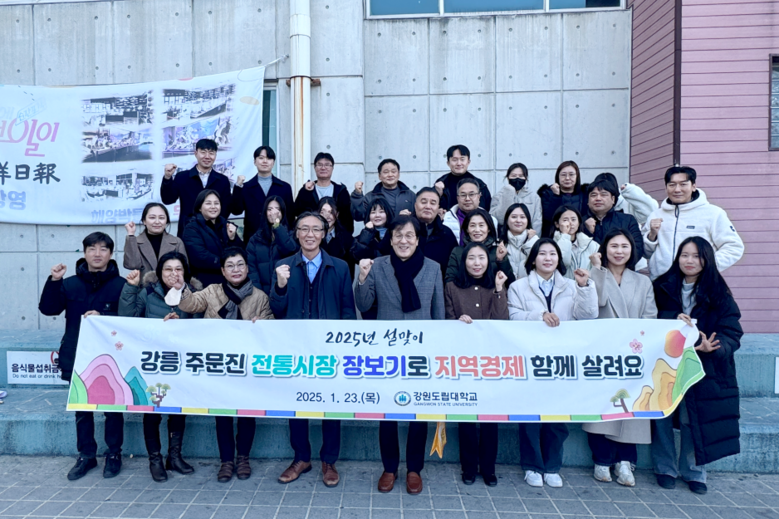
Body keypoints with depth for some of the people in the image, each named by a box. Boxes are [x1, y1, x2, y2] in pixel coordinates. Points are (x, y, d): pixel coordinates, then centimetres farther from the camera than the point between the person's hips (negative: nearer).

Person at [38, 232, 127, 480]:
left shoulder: (121, 285, -4)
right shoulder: (70, 284, 6)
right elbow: (48, 308, -3)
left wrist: (102, 317, -22)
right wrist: (54, 281, -14)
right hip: (77, 358, 3)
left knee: (113, 407, 6)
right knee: (82, 409, 13)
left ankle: (114, 454, 21)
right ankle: (86, 455, 28)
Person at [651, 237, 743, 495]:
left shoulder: (718, 295, 2)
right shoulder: (662, 288, 5)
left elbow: (732, 334, -5)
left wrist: (712, 346, -26)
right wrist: (674, 320, -17)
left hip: (702, 368, -1)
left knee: (694, 419, -5)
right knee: (662, 415, -3)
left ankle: (694, 471, 15)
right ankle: (665, 468, 14)